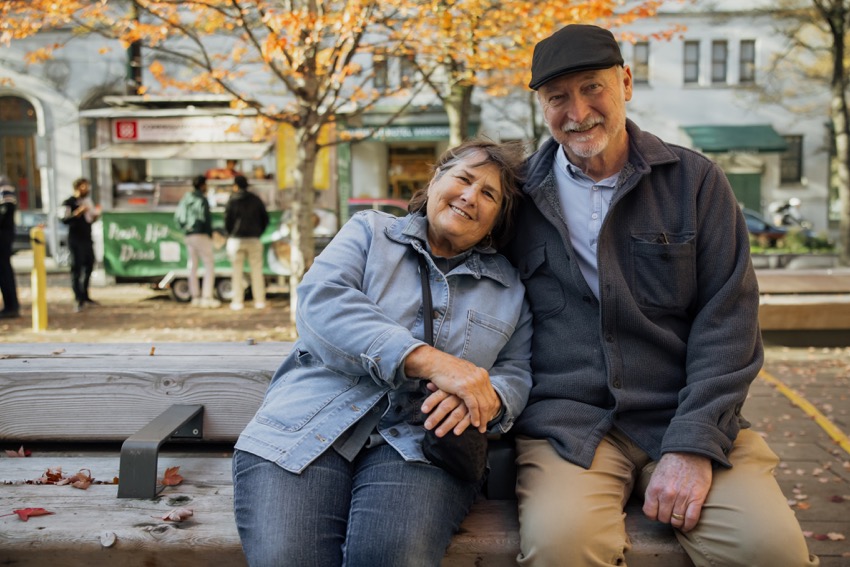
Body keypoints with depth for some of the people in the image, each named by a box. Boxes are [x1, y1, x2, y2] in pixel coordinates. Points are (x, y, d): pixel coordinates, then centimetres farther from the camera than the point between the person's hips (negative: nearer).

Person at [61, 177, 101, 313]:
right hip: (75, 240, -8)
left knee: (89, 266, 12)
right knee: (77, 268, -8)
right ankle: (78, 299, -9)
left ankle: (85, 296, 25)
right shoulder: (69, 202, -7)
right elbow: (64, 219, -20)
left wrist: (96, 215, 4)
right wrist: (78, 212, -31)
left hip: (88, 239, 8)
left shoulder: (88, 201, 16)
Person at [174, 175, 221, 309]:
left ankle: (196, 297, 12)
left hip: (189, 236, 8)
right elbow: (206, 218, -17)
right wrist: (210, 234, -5)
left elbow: (178, 217, 11)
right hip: (201, 236, -8)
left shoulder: (185, 199, 12)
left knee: (193, 266, 10)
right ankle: (207, 297, -12)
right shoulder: (202, 199, -11)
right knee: (209, 266, -5)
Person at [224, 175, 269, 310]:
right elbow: (265, 218, 5)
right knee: (256, 271, 5)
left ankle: (238, 301, 3)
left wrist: (230, 235, 10)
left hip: (236, 239, -2)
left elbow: (227, 221, -5)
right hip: (254, 239, 2)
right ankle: (259, 300, 2)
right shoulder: (256, 200, 6)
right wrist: (258, 233, 11)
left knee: (237, 271, 4)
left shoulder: (232, 201, -3)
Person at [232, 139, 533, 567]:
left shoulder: (510, 288, 19)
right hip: (306, 430, 0)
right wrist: (429, 361, -18)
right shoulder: (370, 231, 12)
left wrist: (486, 398, -14)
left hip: (419, 440, 1)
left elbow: (517, 373, 13)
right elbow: (321, 303, -6)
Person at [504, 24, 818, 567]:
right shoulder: (520, 196, 9)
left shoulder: (695, 180, 7)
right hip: (568, 421, 0)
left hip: (685, 418, 1)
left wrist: (694, 445, -10)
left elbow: (729, 317, 0)